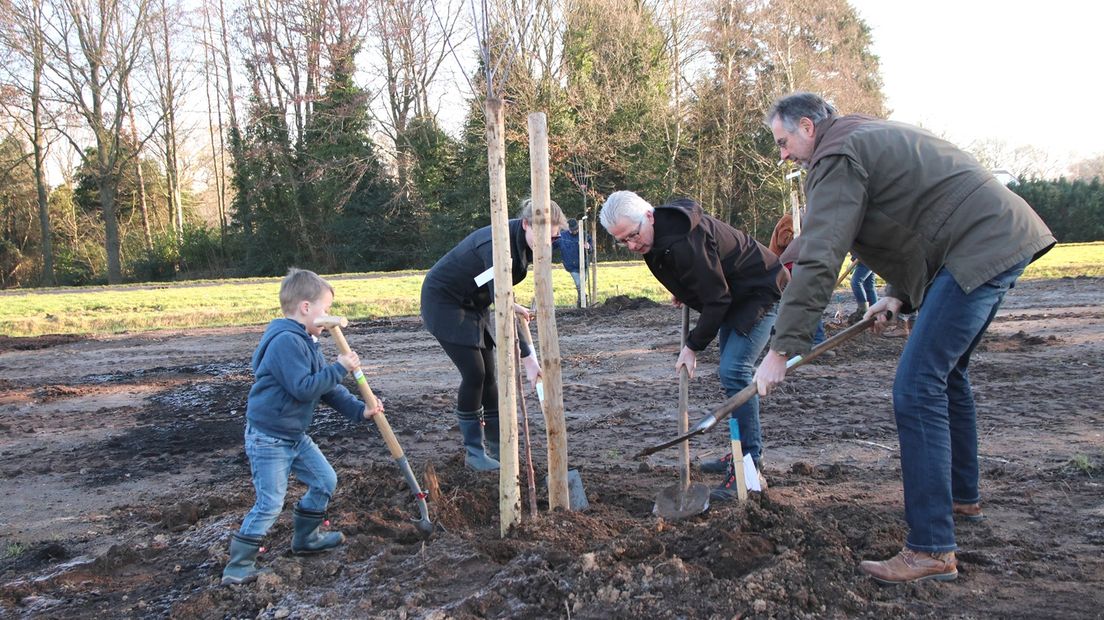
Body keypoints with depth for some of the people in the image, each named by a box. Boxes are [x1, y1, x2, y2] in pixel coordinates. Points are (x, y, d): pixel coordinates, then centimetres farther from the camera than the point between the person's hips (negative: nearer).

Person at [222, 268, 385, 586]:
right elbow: (303, 388, -29)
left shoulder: (304, 342, 11)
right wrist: (340, 368, -23)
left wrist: (359, 409, 5)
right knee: (270, 503, -8)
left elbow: (327, 388, 13)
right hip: (267, 438, -10)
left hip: (295, 435, 10)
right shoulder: (286, 341, -23)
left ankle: (306, 536, 33)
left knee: (325, 481, 15)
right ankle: (238, 566, 4)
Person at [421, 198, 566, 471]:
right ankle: (473, 451, -1)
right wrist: (526, 357, -38)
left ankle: (496, 444, 15)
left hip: (473, 302, 8)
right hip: (443, 300, -8)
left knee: (487, 374, 6)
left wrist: (510, 304, 1)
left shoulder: (523, 242, -8)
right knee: (474, 372, -12)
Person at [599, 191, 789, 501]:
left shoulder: (684, 242, -34)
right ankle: (745, 450, 27)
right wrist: (682, 293, 17)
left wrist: (693, 346, -20)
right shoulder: (659, 233, -3)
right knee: (729, 370, 15)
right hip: (733, 295, 11)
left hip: (761, 292, -11)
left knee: (733, 371, -20)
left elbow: (716, 298, -28)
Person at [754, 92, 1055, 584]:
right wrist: (899, 294, 13)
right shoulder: (872, 138, 23)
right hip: (1006, 237, 11)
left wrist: (781, 348, -20)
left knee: (918, 387, -13)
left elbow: (818, 261, -20)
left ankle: (932, 550, -13)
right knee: (946, 372, 24)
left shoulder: (837, 157, -10)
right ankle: (962, 496, 39)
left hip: (979, 248, -11)